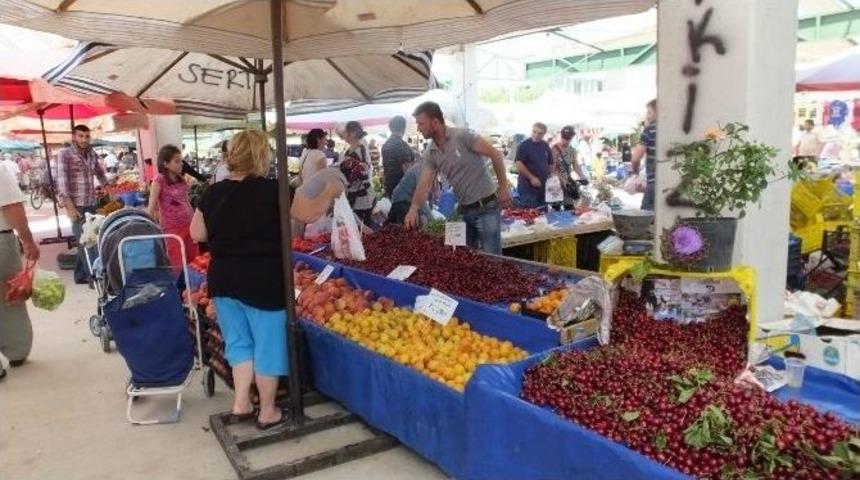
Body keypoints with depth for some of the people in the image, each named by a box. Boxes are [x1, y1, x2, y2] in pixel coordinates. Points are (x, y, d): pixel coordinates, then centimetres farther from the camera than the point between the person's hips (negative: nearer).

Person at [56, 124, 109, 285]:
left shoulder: (92, 154, 10)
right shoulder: (65, 154, -7)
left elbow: (100, 173, 28)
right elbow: (61, 181, -14)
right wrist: (69, 206, -20)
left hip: (91, 204, 6)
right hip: (76, 205, -6)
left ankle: (81, 275, 22)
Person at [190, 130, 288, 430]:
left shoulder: (214, 193, 0)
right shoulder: (272, 190, -14)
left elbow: (197, 234, 7)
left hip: (223, 279, 5)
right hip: (264, 280, -4)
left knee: (238, 340, 21)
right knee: (267, 344, 10)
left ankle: (241, 402, 23)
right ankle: (268, 412, 21)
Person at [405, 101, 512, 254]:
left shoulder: (462, 136, -15)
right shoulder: (430, 153, 4)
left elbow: (495, 155, -13)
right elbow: (424, 184, -2)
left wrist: (503, 187, -11)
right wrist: (414, 209, -19)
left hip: (486, 208, -6)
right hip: (464, 211, 7)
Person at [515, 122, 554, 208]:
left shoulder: (546, 146, 11)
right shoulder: (524, 145, -8)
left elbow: (550, 164, 21)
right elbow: (519, 164, -17)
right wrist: (532, 178, -20)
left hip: (543, 187, 7)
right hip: (528, 187, -7)